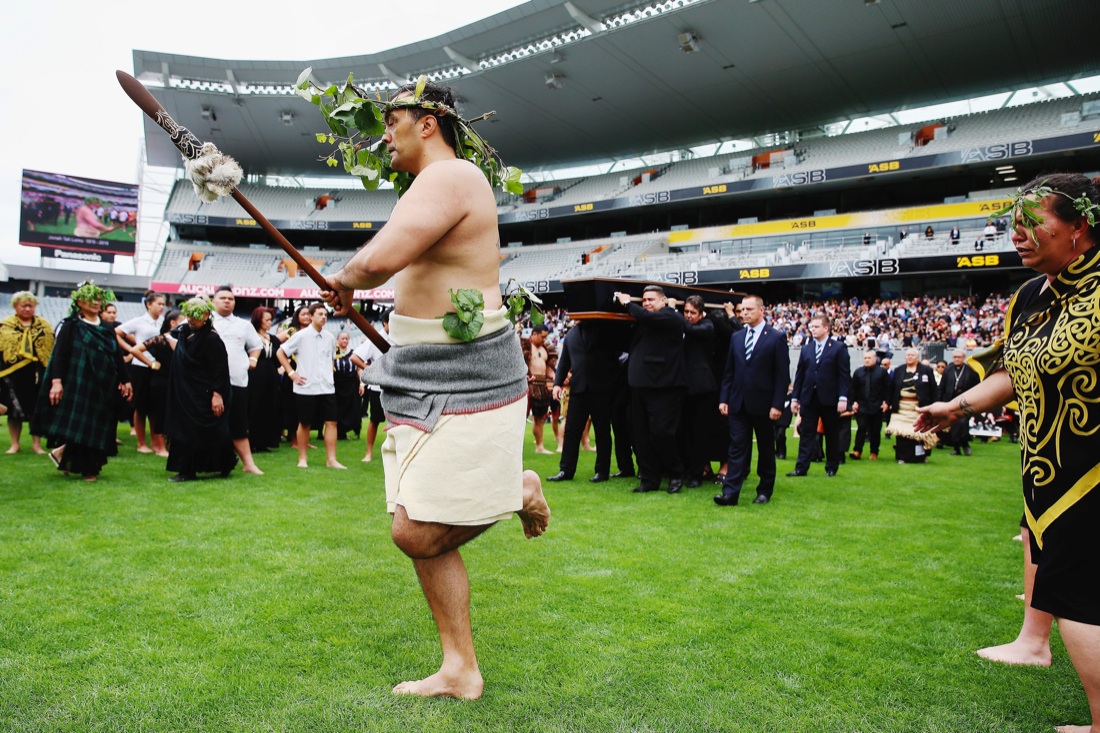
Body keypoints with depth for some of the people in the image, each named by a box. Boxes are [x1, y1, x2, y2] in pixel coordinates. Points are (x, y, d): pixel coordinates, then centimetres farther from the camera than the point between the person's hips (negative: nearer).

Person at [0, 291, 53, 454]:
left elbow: (53, 350, 9)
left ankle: (36, 444, 14)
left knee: (37, 410, 4)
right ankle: (15, 444, 17)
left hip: (37, 373, 1)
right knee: (14, 410, 5)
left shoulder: (44, 326, 9)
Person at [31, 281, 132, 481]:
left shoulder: (107, 329, 12)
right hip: (77, 384, -4)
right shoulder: (71, 326, -2)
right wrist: (56, 381, -18)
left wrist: (125, 380, 10)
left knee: (98, 427, 5)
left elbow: (118, 356, 13)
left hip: (103, 387, 5)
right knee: (77, 424, -8)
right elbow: (59, 354, -9)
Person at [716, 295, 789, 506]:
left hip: (763, 404, -3)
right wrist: (723, 399, 4)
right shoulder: (736, 337, 10)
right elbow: (729, 371, 11)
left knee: (766, 449, 9)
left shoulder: (777, 337, -4)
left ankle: (765, 491, 22)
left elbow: (782, 375, -7)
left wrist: (777, 404, -13)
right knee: (737, 448, -1)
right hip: (738, 403, 4)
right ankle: (730, 493, -4)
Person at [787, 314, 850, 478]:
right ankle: (801, 467, 2)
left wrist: (843, 397, -14)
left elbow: (844, 375, -6)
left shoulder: (839, 348, -1)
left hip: (829, 399, -3)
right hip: (809, 398, 3)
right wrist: (795, 397, 6)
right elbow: (799, 374, 10)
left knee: (831, 435, 8)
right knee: (806, 434, 1)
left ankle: (832, 467, 20)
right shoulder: (806, 349, 10)